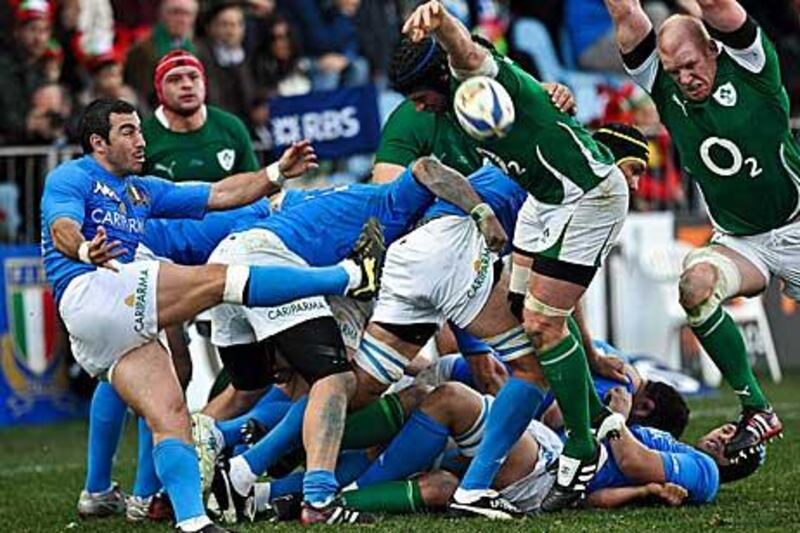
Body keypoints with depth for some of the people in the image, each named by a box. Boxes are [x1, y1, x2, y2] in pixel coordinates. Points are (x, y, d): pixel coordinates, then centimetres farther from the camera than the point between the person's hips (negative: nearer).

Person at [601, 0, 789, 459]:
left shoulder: (748, 68, -11)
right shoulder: (667, 92, -3)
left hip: (793, 231, -2)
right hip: (738, 242, 2)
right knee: (696, 283, -27)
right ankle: (756, 409, -22)